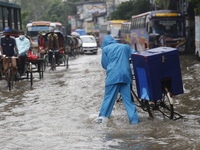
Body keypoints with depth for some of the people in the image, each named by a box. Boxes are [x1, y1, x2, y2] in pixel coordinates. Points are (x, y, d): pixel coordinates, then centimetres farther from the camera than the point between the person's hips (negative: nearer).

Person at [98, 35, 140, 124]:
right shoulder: (125, 47, 15)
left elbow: (104, 64, 9)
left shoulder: (106, 49, 7)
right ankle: (134, 119, 1)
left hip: (113, 76, -2)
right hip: (126, 75, 2)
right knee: (128, 98, 4)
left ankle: (102, 117, 6)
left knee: (108, 97, 5)